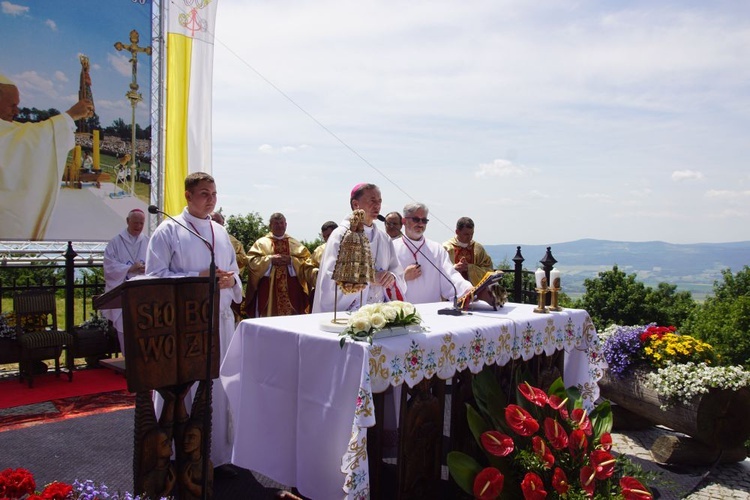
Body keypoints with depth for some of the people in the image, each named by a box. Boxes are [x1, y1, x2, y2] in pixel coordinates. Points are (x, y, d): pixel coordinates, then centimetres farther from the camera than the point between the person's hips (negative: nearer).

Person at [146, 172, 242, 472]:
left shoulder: (220, 232, 14)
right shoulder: (169, 231, -3)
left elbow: (234, 270, 21)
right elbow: (155, 275, -9)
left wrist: (231, 280, -3)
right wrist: (199, 277, -17)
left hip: (221, 320, 5)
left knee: (220, 386, 10)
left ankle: (219, 452, 23)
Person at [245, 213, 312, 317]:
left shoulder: (295, 244, 14)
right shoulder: (261, 242, 8)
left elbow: (306, 261, 5)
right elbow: (252, 261, -3)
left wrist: (291, 261, -11)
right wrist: (270, 259, -14)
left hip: (290, 290, 2)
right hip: (268, 290, -2)